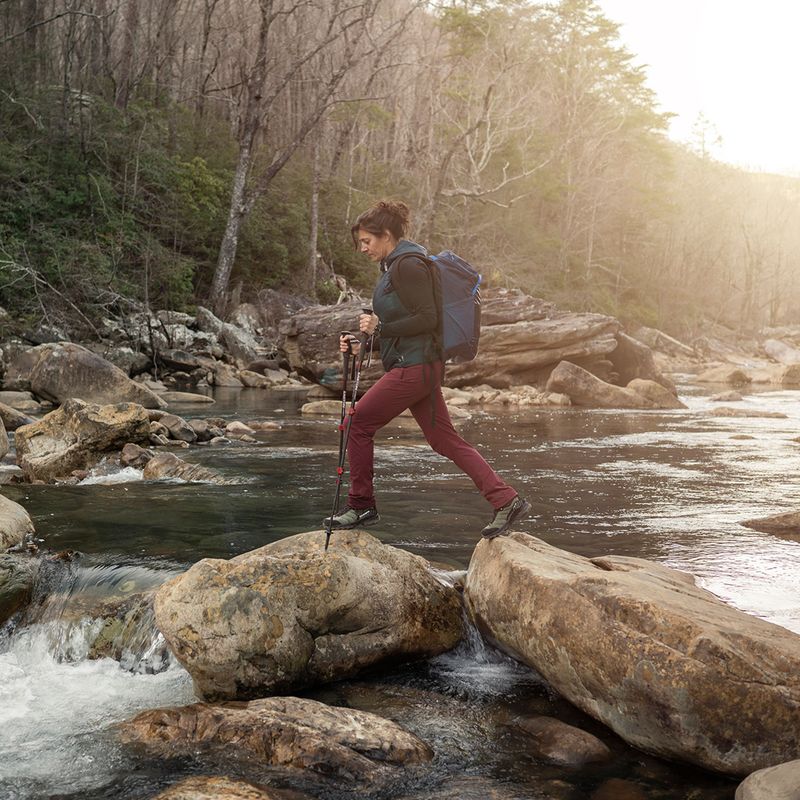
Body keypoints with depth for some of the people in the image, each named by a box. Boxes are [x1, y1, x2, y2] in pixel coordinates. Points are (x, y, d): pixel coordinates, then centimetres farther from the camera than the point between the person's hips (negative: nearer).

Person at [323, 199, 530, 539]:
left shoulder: (408, 265, -12)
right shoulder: (395, 266, 19)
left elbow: (428, 319, -19)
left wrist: (380, 327, -16)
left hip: (413, 367, -10)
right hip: (415, 367, 10)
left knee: (359, 423, -2)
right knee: (445, 439, 8)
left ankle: (361, 507, 9)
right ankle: (506, 500, 6)